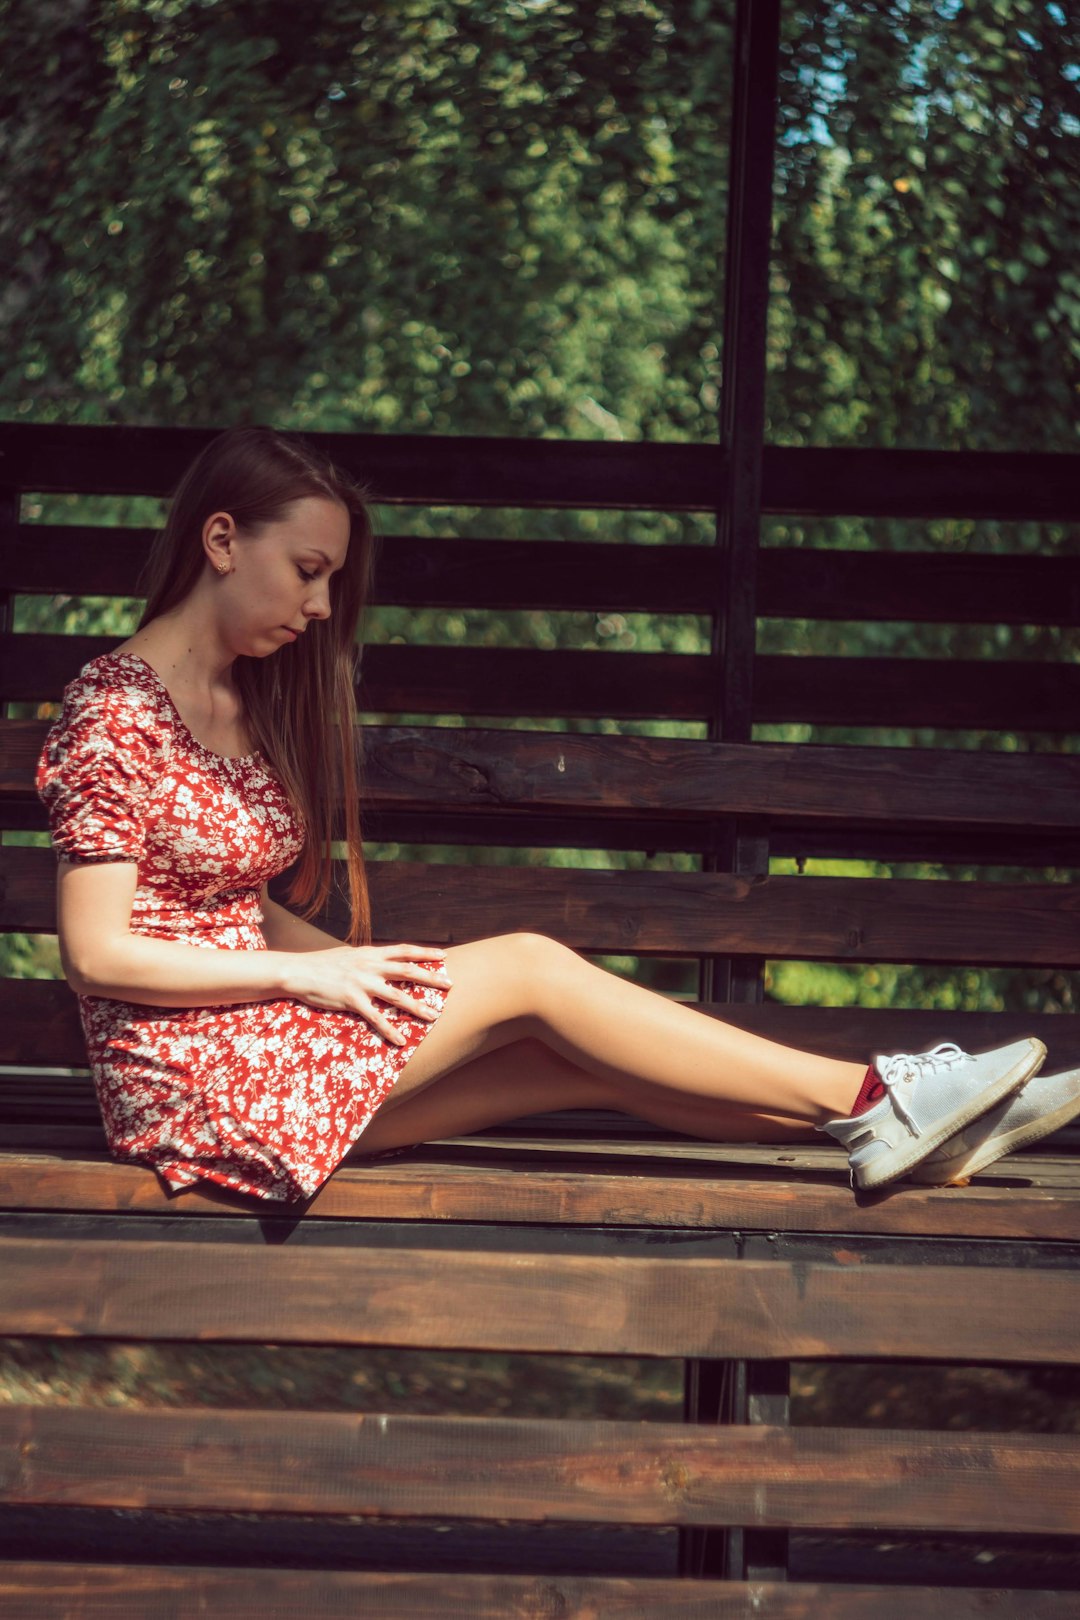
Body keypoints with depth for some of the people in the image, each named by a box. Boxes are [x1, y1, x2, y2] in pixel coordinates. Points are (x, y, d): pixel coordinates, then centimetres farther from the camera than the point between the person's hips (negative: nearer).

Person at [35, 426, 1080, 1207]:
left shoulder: (244, 702, 15)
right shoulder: (113, 712, -12)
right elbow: (99, 952, -16)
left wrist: (356, 966, -2)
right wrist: (313, 974, -15)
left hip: (255, 1045, 8)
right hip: (187, 1069, -8)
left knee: (580, 1062, -10)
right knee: (526, 969, -18)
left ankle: (908, 1138, -16)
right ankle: (868, 1099, -16)